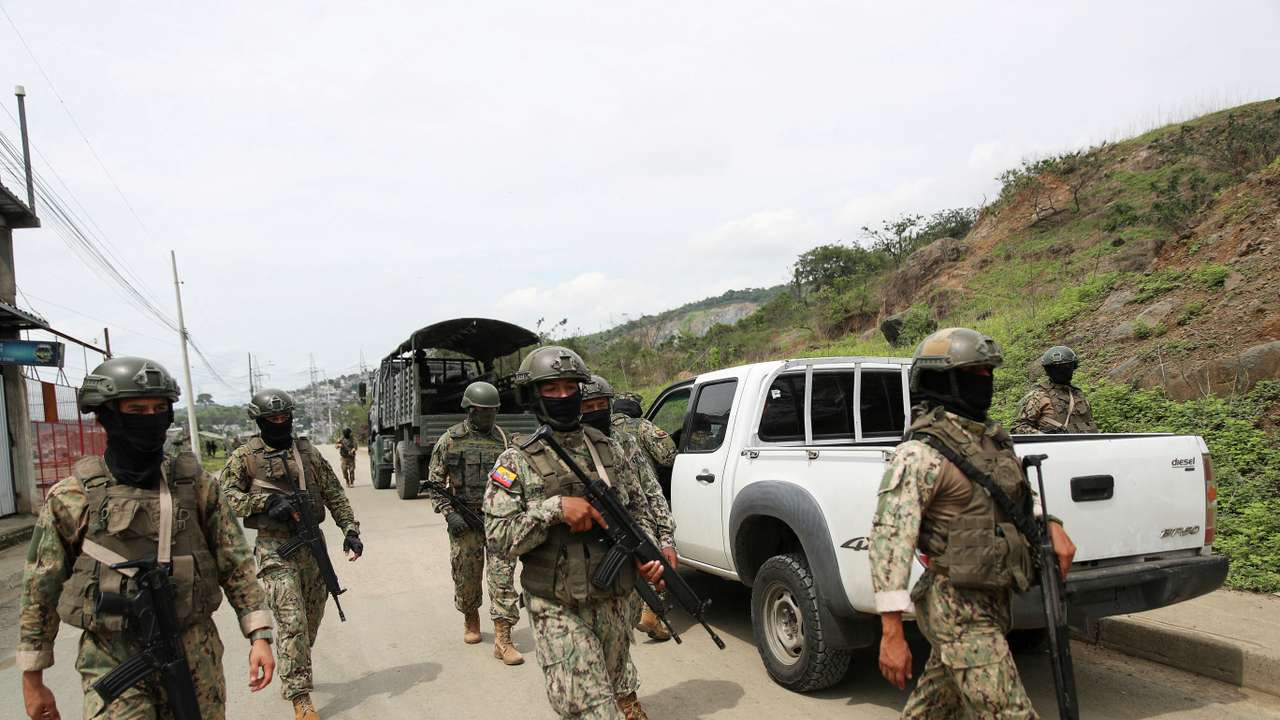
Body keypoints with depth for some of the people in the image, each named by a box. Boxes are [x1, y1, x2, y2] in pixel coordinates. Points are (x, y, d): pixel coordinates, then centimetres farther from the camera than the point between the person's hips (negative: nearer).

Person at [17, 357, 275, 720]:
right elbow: (40, 592, 5)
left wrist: (259, 635, -5)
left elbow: (236, 564, 1)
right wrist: (32, 680, 8)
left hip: (195, 657, 2)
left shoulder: (196, 484, -1)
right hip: (112, 663, -1)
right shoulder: (71, 498, -3)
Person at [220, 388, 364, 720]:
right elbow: (227, 497, -3)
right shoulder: (245, 456, -1)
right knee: (292, 622, -10)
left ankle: (292, 674, 37)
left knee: (312, 618, 14)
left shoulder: (307, 450, 8)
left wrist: (350, 529, 0)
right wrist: (266, 500, -17)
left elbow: (334, 493, 8)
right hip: (275, 548, -4)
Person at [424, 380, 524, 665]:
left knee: (503, 576, -6)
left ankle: (502, 639, -3)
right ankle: (471, 619, 37)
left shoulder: (501, 437, 6)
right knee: (466, 576, 10)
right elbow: (435, 481, 0)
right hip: (465, 520, -1)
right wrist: (449, 514, -10)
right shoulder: (451, 439, -2)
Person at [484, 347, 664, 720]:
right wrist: (554, 508, -22)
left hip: (612, 603, 5)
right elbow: (499, 535, -11)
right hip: (558, 610, -4)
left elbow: (638, 508, 14)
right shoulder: (517, 461, -6)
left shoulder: (608, 448, 7)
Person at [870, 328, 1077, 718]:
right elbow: (890, 537, -23)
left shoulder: (993, 436, 10)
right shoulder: (922, 452, -17)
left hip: (993, 599, 8)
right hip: (958, 608, -8)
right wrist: (891, 633, -26)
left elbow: (1021, 495, 28)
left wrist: (1051, 526, 6)